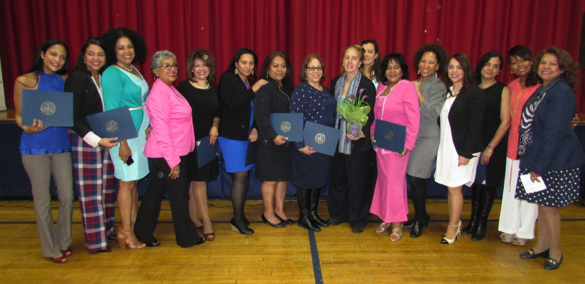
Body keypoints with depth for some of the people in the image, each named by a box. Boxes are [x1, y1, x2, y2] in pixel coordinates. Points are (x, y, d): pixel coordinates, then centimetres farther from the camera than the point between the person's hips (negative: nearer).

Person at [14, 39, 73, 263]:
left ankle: (63, 242, 26)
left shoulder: (64, 81, 7)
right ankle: (51, 249, 20)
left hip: (61, 144, 3)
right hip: (35, 146, -3)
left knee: (67, 196, 5)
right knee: (42, 199, 4)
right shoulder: (25, 81, -2)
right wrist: (28, 128, -18)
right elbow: (18, 115, 0)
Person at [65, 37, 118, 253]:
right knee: (90, 191, 2)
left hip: (106, 140, 6)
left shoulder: (104, 79, 9)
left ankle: (107, 229, 27)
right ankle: (95, 241, 12)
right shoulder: (76, 79, -11)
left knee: (107, 186, 13)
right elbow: (73, 118, -15)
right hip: (84, 141, -6)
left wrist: (110, 137, 0)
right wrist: (97, 140, -22)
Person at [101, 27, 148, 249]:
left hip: (141, 131, 8)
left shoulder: (134, 71, 13)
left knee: (135, 180, 13)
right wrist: (122, 142, -19)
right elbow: (111, 111, -16)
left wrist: (149, 128, 9)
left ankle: (134, 224, 25)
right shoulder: (112, 74, -12)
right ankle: (125, 231, 12)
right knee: (127, 182, 0)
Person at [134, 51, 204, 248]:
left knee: (156, 191, 17)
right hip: (166, 155, -9)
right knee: (179, 194, 3)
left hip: (175, 152, 9)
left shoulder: (170, 89, 12)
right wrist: (173, 161, -20)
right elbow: (161, 129, -21)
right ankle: (187, 237, 18)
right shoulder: (159, 92, -18)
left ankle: (143, 233, 30)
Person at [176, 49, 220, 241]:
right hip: (190, 140, -5)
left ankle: (192, 216, 28)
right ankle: (207, 222, 4)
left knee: (197, 180, 13)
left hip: (208, 140, 5)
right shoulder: (183, 87, -5)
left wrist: (215, 127, -2)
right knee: (198, 179, -4)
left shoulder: (214, 88, 10)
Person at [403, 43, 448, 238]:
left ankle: (419, 220, 14)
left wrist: (419, 94, -14)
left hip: (427, 139, -6)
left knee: (417, 179, -5)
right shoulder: (414, 84, 12)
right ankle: (421, 216, 26)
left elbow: (434, 113, -17)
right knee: (412, 178, 7)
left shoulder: (439, 86, -7)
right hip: (411, 136, 6)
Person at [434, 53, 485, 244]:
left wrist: (467, 153, -16)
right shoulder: (447, 92, 12)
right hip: (446, 147, 6)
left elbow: (475, 126, -13)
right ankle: (455, 224, 25)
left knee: (455, 188, 0)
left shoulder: (474, 93, -9)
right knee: (451, 188, 11)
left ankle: (452, 228, 14)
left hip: (462, 149, -6)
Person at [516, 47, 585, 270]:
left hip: (556, 160, -8)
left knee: (548, 206, 2)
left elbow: (554, 133, -21)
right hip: (537, 156, 8)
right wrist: (532, 160, 10)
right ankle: (542, 246, 30)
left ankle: (555, 252, 20)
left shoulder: (562, 92, -17)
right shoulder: (542, 90, 11)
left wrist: (540, 166, -20)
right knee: (542, 203, 16)